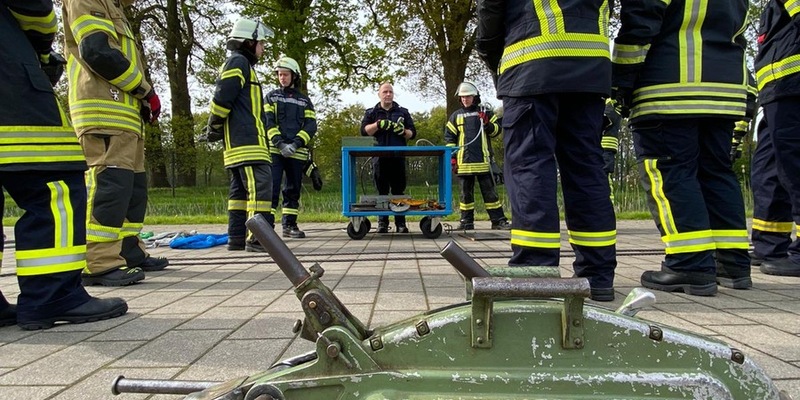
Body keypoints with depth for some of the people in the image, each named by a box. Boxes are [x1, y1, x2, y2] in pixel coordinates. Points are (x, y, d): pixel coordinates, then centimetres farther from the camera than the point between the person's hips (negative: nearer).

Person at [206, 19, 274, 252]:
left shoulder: (242, 64, 26)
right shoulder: (238, 62, -5)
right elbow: (222, 97, -16)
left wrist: (217, 130, 18)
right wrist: (215, 128, -6)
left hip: (239, 142, 11)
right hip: (247, 140, -11)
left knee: (240, 188, 9)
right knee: (260, 185, -15)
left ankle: (237, 238, 13)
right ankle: (257, 239, -18)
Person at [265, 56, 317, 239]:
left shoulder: (305, 100, 14)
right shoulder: (271, 97, 12)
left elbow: (311, 125, 3)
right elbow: (267, 122, 0)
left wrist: (296, 143, -13)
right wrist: (280, 143, -16)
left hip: (297, 153, 2)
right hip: (274, 150, -2)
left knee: (293, 189, 7)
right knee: (271, 187, -10)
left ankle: (289, 225, 15)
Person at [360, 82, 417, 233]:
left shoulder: (403, 112, 16)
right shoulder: (371, 113, 14)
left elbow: (412, 133, 12)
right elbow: (364, 131, 0)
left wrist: (403, 131, -10)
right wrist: (379, 124, -15)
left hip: (398, 157, 1)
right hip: (379, 158, 0)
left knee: (399, 191, 0)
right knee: (382, 191, 2)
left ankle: (401, 224, 4)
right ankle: (382, 223, 7)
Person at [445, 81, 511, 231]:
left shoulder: (485, 113, 10)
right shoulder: (455, 116, 12)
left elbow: (496, 130, 9)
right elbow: (449, 137, 10)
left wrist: (487, 124, -11)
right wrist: (452, 156, 0)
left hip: (483, 160, -1)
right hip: (464, 161, 1)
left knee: (489, 191, 1)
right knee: (466, 192, 7)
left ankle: (498, 220, 4)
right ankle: (467, 221, 13)